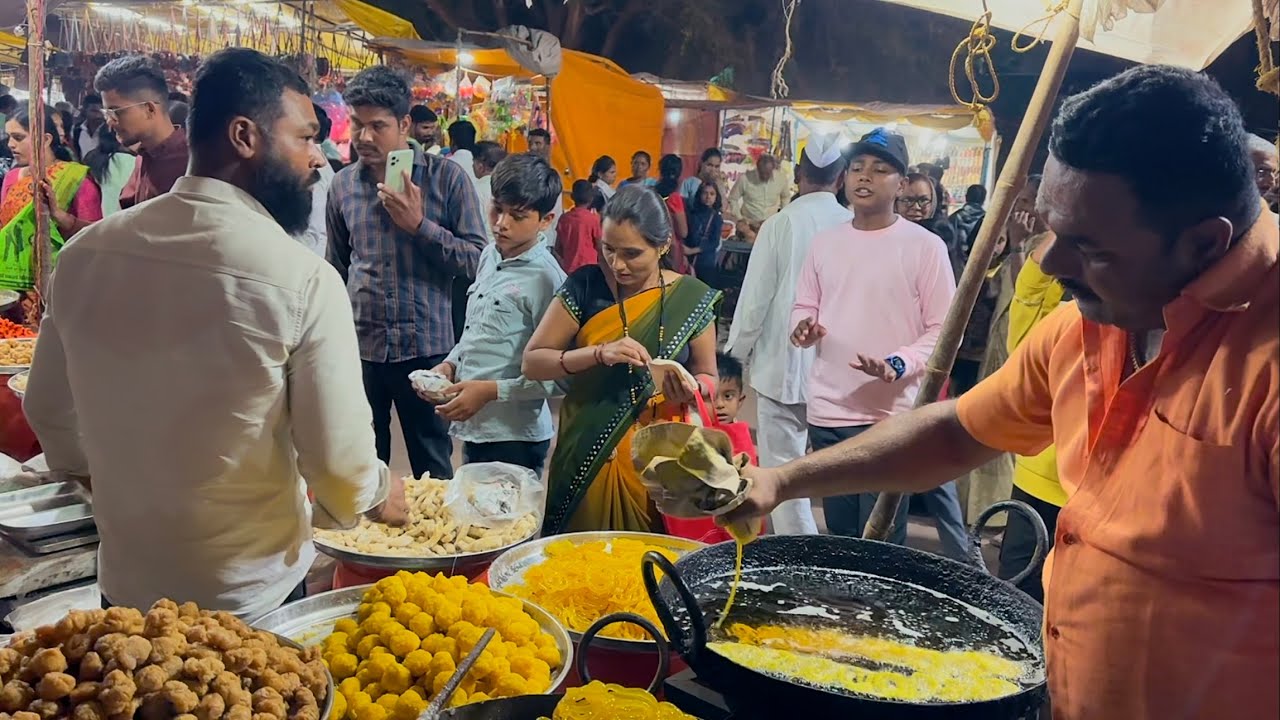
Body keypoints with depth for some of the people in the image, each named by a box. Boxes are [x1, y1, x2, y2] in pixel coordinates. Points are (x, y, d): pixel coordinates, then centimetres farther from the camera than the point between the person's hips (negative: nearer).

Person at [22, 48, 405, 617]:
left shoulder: (86, 252, -7)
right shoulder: (302, 278, -22)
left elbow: (48, 409, 6)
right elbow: (338, 461, -19)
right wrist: (380, 495, 3)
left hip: (126, 584, 4)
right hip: (251, 593, -3)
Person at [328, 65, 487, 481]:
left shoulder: (446, 177, -6)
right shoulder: (342, 185, 4)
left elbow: (478, 260, -9)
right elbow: (337, 269, 15)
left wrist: (419, 225, -19)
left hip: (426, 349, -3)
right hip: (359, 348, 3)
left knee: (432, 471, 11)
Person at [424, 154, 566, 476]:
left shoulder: (545, 277, -16)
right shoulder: (489, 256, 8)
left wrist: (491, 391, -19)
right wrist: (450, 364, 4)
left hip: (515, 437, -7)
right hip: (472, 426, 7)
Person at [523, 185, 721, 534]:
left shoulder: (691, 298, -5)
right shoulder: (585, 286, -6)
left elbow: (708, 376, 5)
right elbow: (532, 362, -7)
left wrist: (691, 390, -18)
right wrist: (599, 353, -22)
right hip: (588, 454, 0)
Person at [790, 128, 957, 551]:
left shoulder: (925, 247, -6)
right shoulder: (825, 242, 9)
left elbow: (943, 329, -6)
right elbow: (804, 306, 17)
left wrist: (897, 365, -22)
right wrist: (805, 328, -6)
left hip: (891, 417, -5)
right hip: (827, 412, 5)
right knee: (839, 534, 17)